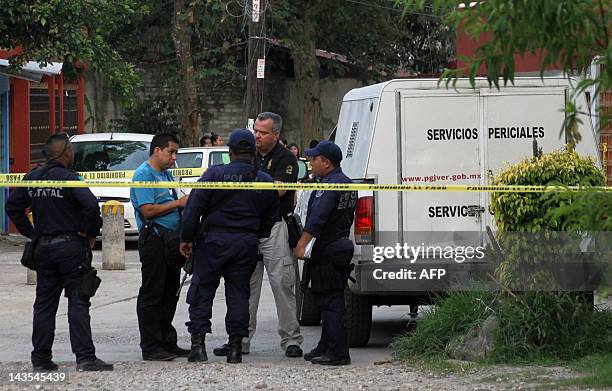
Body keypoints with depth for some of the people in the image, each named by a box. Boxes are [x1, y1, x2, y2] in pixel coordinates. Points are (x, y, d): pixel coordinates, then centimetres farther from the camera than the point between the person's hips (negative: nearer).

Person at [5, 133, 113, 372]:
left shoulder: (32, 179, 7)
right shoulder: (69, 178, -12)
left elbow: (12, 206, 14)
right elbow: (91, 205, -23)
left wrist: (31, 233, 14)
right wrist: (91, 233, -9)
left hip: (43, 247, 6)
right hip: (71, 245, -6)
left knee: (44, 304, 11)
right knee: (78, 303, -5)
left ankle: (41, 358, 12)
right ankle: (85, 357, -11)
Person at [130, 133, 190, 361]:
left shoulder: (166, 175, 20)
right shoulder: (143, 175, -10)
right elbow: (148, 210, -19)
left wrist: (186, 204, 8)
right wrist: (178, 204, -14)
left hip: (171, 239, 9)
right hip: (154, 238, -9)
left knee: (169, 294, 12)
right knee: (152, 295, -6)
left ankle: (167, 342, 20)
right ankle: (150, 348, -4)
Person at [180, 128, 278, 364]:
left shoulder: (215, 174, -6)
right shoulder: (265, 182, 7)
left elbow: (194, 207, -9)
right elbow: (270, 218, 12)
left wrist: (186, 238, -2)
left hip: (214, 239, -3)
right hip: (247, 243, 3)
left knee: (202, 291, 6)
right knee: (238, 293, 10)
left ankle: (198, 342, 0)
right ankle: (235, 346, 6)